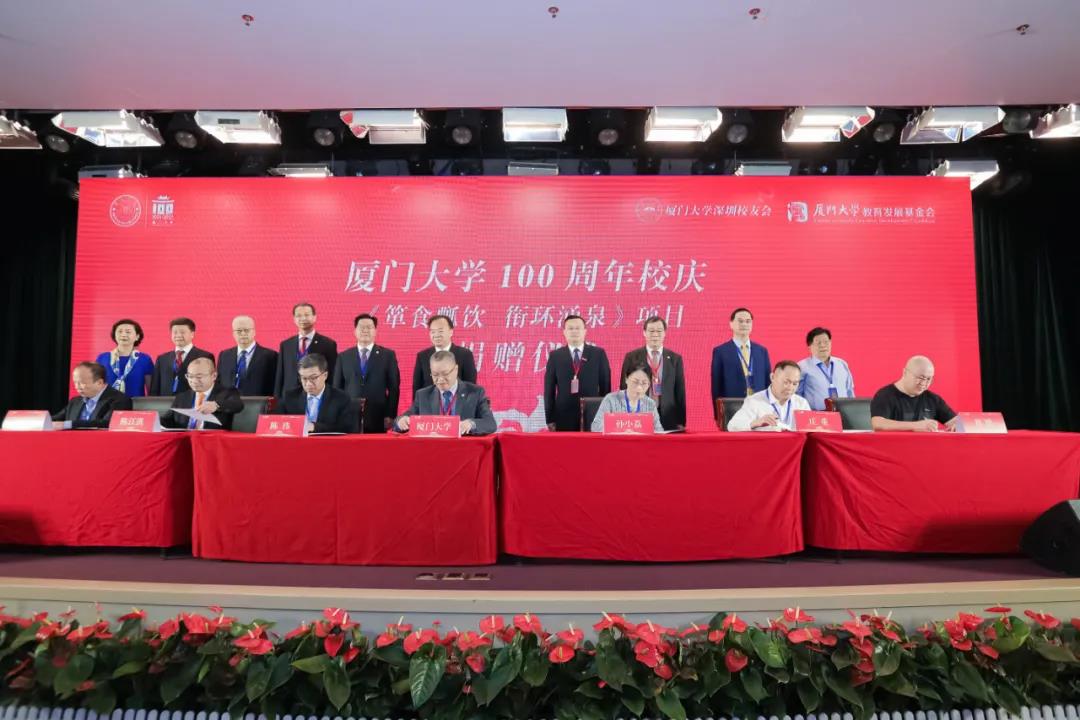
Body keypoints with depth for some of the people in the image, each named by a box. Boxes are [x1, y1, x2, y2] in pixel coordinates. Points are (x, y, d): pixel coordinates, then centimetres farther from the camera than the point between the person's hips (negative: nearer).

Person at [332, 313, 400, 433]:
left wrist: (390, 415, -5)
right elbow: (337, 388, 10)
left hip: (378, 419, -1)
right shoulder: (343, 357, 11)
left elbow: (394, 387, 2)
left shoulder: (388, 355, 5)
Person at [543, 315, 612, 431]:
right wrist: (550, 419, 0)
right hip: (564, 417, 0)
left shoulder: (598, 353, 6)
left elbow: (606, 384, 6)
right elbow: (549, 389, 5)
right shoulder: (555, 355, 6)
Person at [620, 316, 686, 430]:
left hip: (668, 420, 1)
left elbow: (680, 392, 7)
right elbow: (624, 388, 3)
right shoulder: (632, 357, 3)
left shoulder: (675, 358, 7)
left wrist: (681, 423, 2)